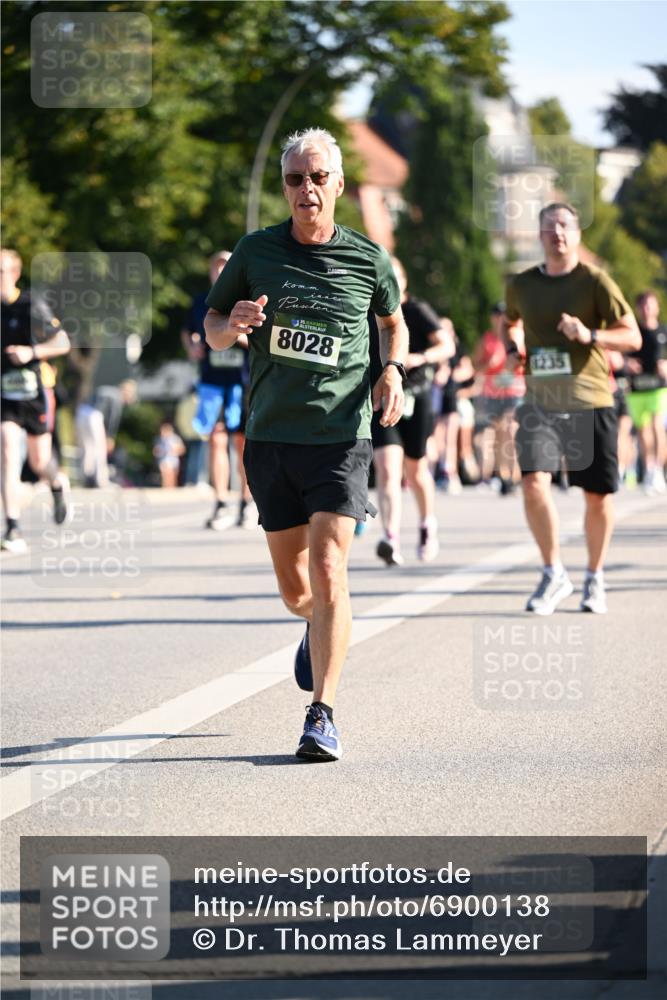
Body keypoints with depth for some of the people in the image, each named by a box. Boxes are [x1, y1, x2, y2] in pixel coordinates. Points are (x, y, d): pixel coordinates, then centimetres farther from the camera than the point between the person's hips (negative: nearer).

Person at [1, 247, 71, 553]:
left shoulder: (32, 306, -10)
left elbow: (63, 343, -6)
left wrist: (32, 352, -21)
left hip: (32, 392, -1)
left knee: (39, 462, 9)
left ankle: (58, 484, 48)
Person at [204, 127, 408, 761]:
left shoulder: (368, 260, 2)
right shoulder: (256, 252, 2)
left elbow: (392, 320, 21)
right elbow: (212, 328, 12)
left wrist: (393, 370, 1)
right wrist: (233, 324, -12)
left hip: (341, 436, -2)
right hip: (269, 438, 2)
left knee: (328, 574, -15)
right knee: (294, 588, 10)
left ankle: (322, 716, -12)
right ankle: (320, 626, 47)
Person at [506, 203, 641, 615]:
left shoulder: (595, 281, -3)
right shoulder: (521, 285, 8)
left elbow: (633, 337, -7)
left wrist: (590, 336, -22)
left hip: (590, 401, -2)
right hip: (540, 402, 2)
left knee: (598, 495, 3)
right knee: (534, 480, -18)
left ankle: (595, 577, 24)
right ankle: (554, 574, -4)